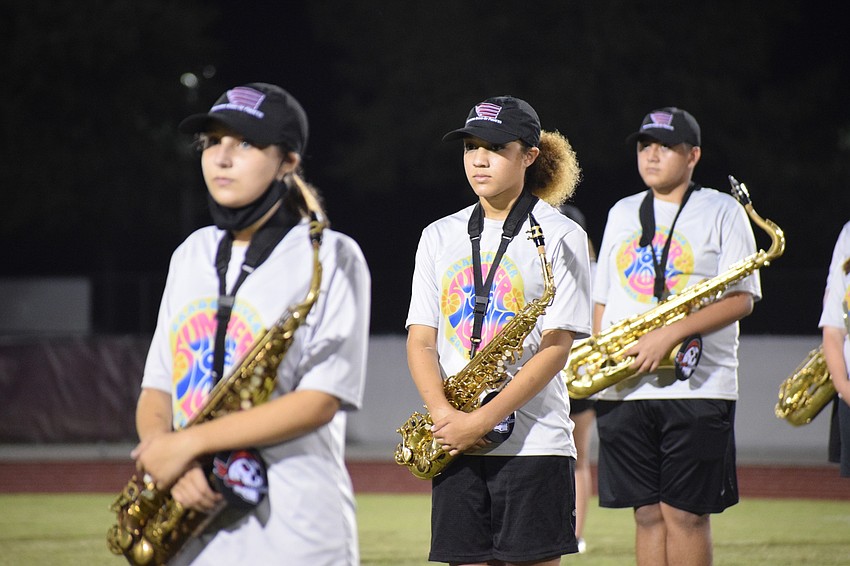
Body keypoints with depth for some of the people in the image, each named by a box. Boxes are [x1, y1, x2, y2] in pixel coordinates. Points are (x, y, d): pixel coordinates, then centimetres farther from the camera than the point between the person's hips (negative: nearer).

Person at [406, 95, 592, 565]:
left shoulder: (560, 237, -1)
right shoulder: (439, 237, 13)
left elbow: (556, 348, -8)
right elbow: (420, 340, 8)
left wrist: (483, 419, -16)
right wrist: (443, 414, -11)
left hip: (533, 444, -4)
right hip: (456, 445, 4)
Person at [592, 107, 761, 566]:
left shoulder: (722, 211, 2)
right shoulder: (622, 213, 18)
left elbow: (742, 299, -7)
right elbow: (601, 298, 20)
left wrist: (670, 334, -17)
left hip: (696, 386, -4)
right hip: (623, 388, 4)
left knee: (685, 512, -6)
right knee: (647, 512, 4)